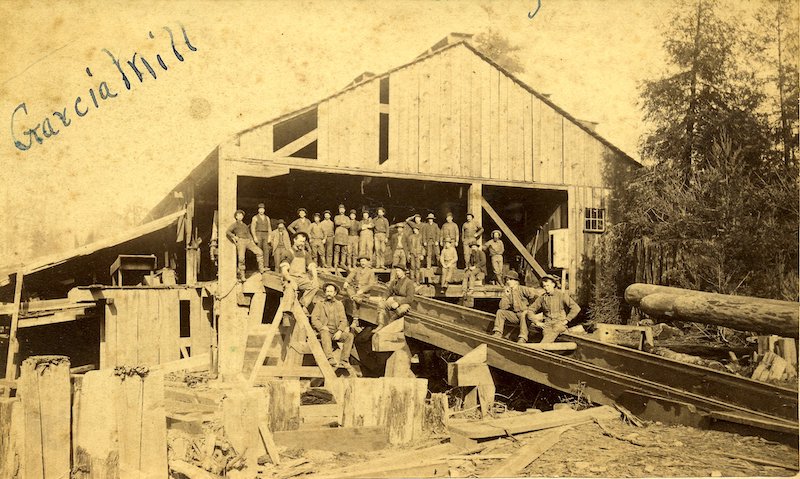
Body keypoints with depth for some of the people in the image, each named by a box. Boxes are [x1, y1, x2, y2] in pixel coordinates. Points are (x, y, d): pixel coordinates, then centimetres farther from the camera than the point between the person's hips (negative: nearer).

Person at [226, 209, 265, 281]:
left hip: (248, 241, 5)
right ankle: (241, 276, -8)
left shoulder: (245, 225, 31)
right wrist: (234, 236, -17)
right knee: (241, 258, -14)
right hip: (241, 241, -5)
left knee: (259, 251, -13)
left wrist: (252, 240, 10)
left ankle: (261, 268, -12)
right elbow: (228, 232, 1)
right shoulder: (235, 224, 14)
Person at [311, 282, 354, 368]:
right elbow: (314, 319, 4)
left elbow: (343, 320, 9)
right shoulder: (319, 304, 14)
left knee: (349, 336, -25)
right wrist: (322, 327, -15)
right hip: (324, 330, -2)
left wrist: (340, 331, -11)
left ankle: (344, 361, -27)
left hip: (336, 332, 2)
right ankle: (330, 360, -48)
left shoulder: (339, 304, 19)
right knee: (325, 334, -37)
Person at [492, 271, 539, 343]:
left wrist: (527, 304, -5)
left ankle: (523, 338, -39)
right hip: (515, 314, 6)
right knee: (500, 312, -8)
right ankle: (498, 333, -9)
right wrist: (506, 295, -11)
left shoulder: (522, 289, -10)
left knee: (523, 315, -39)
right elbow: (502, 307, -1)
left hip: (525, 313, -6)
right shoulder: (507, 291, 7)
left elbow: (535, 294, -17)